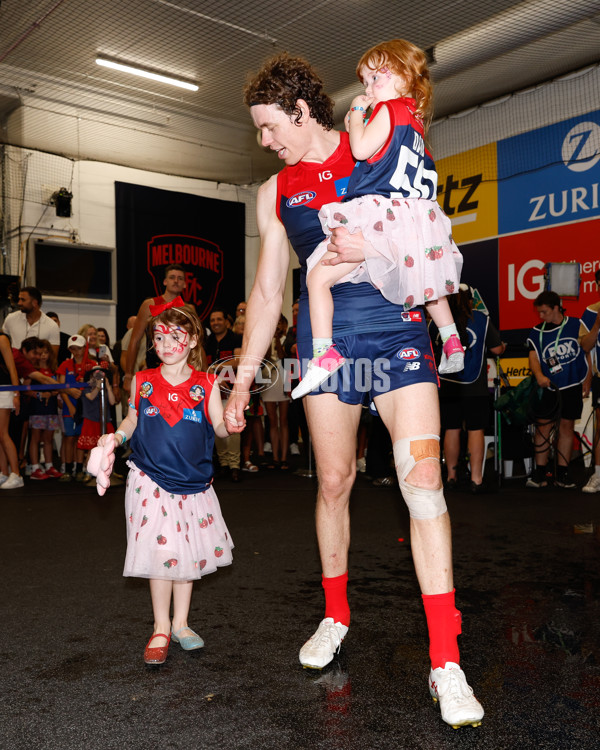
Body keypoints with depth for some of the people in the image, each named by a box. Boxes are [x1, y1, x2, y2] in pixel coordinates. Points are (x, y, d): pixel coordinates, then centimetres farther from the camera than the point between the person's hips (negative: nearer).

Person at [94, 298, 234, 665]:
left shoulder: (206, 384, -1)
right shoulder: (143, 382, 2)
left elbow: (221, 428, -2)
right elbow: (134, 420, 14)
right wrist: (116, 438, -5)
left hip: (194, 482, 1)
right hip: (152, 481, -1)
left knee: (189, 552, 9)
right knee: (161, 552, -4)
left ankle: (181, 623, 27)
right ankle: (161, 629, 14)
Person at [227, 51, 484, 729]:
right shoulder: (276, 193, 12)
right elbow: (266, 293, 14)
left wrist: (374, 246, -18)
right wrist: (241, 382, 11)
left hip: (397, 332, -3)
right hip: (325, 343, 3)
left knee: (423, 480, -13)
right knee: (333, 481, 6)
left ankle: (445, 662, -7)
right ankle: (335, 616, 28)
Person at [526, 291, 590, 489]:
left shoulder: (576, 325, 2)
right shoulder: (537, 332, 4)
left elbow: (587, 352, 8)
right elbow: (533, 356, -7)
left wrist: (587, 380, 3)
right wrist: (539, 375, -26)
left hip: (573, 386, 0)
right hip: (548, 388, 0)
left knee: (567, 427, 5)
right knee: (543, 427, -3)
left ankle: (562, 473, 12)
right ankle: (540, 473, 4)